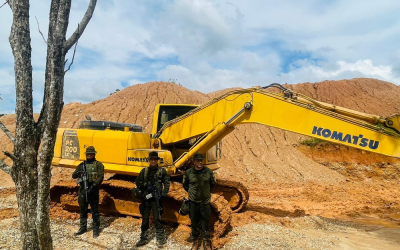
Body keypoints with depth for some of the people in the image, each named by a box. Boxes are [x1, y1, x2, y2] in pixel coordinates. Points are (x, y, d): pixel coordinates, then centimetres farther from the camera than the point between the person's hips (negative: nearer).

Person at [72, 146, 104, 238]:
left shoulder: (98, 164, -1)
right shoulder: (82, 165, 12)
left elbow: (101, 177, -10)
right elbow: (73, 176, 8)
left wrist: (94, 186, -21)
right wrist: (78, 172, -16)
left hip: (93, 191, -4)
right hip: (82, 190, 4)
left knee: (95, 211, 2)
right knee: (83, 210, 15)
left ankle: (96, 229, 12)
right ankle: (83, 228, 30)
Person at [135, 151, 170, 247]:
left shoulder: (162, 171, 0)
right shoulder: (144, 171, 7)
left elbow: (167, 183, -1)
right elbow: (137, 182, 8)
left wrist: (163, 194, -11)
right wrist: (145, 185, -9)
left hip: (156, 198, -3)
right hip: (146, 197, 3)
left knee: (157, 219, 0)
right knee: (145, 219, 12)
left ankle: (161, 239, 14)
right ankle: (144, 238, 26)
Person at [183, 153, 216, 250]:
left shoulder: (209, 172, -8)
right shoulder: (188, 172, -8)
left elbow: (213, 184, 10)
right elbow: (185, 185, 10)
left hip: (205, 202, 0)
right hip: (193, 202, 0)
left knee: (205, 223, 8)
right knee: (194, 222, 13)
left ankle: (207, 242, 25)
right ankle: (195, 240, 31)